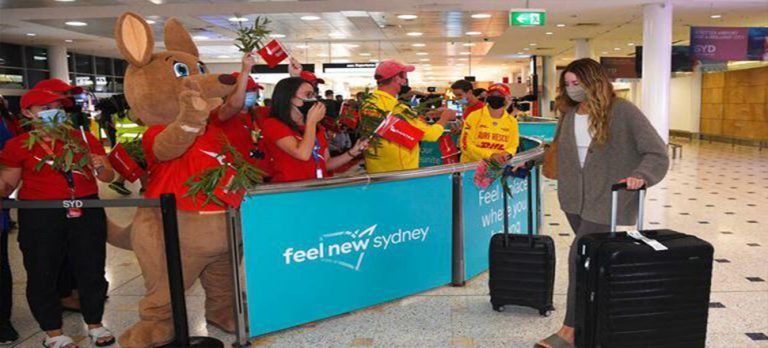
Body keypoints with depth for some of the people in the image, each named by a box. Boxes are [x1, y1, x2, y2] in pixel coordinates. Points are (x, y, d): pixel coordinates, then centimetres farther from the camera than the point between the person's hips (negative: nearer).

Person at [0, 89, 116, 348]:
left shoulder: (84, 138, 5)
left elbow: (108, 177, 7)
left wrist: (99, 167, -14)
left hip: (86, 212, 2)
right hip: (39, 216, -1)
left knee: (91, 269, 8)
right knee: (42, 273, 6)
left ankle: (95, 324, 26)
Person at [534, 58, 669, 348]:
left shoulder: (622, 112, -12)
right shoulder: (569, 114, 6)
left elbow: (657, 153, -13)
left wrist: (641, 175, -31)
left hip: (608, 201, -6)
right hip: (576, 199, 6)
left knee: (580, 256, -13)